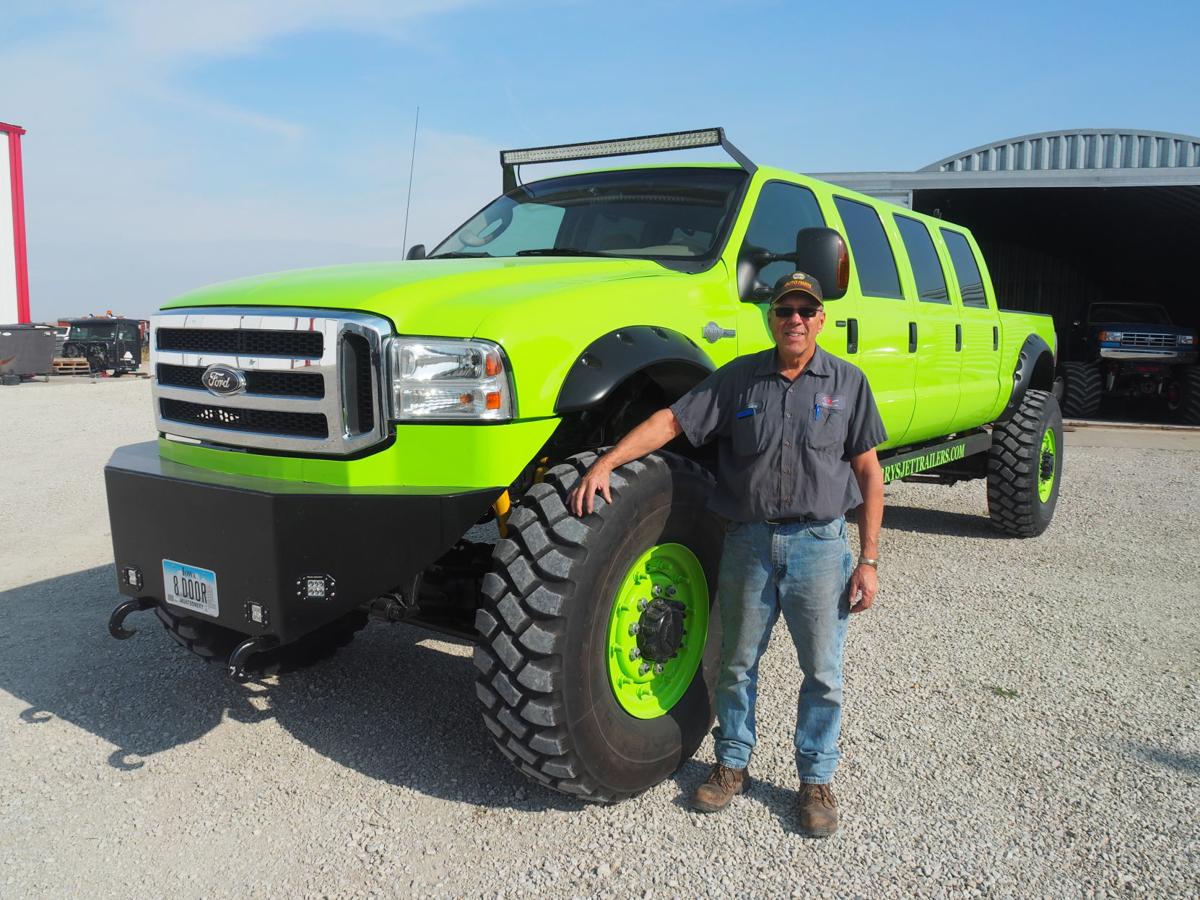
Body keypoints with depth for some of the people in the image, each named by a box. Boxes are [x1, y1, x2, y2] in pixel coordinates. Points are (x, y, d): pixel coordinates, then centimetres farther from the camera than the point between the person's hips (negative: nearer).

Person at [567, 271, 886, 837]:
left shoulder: (847, 382, 2)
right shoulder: (739, 378, 3)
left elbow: (868, 473, 2)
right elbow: (671, 420, -2)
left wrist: (868, 560, -3)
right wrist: (604, 465, -16)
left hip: (819, 542, -1)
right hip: (748, 541, 1)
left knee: (822, 672, 7)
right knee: (737, 664, 12)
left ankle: (816, 780, 25)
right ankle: (732, 765, 31)